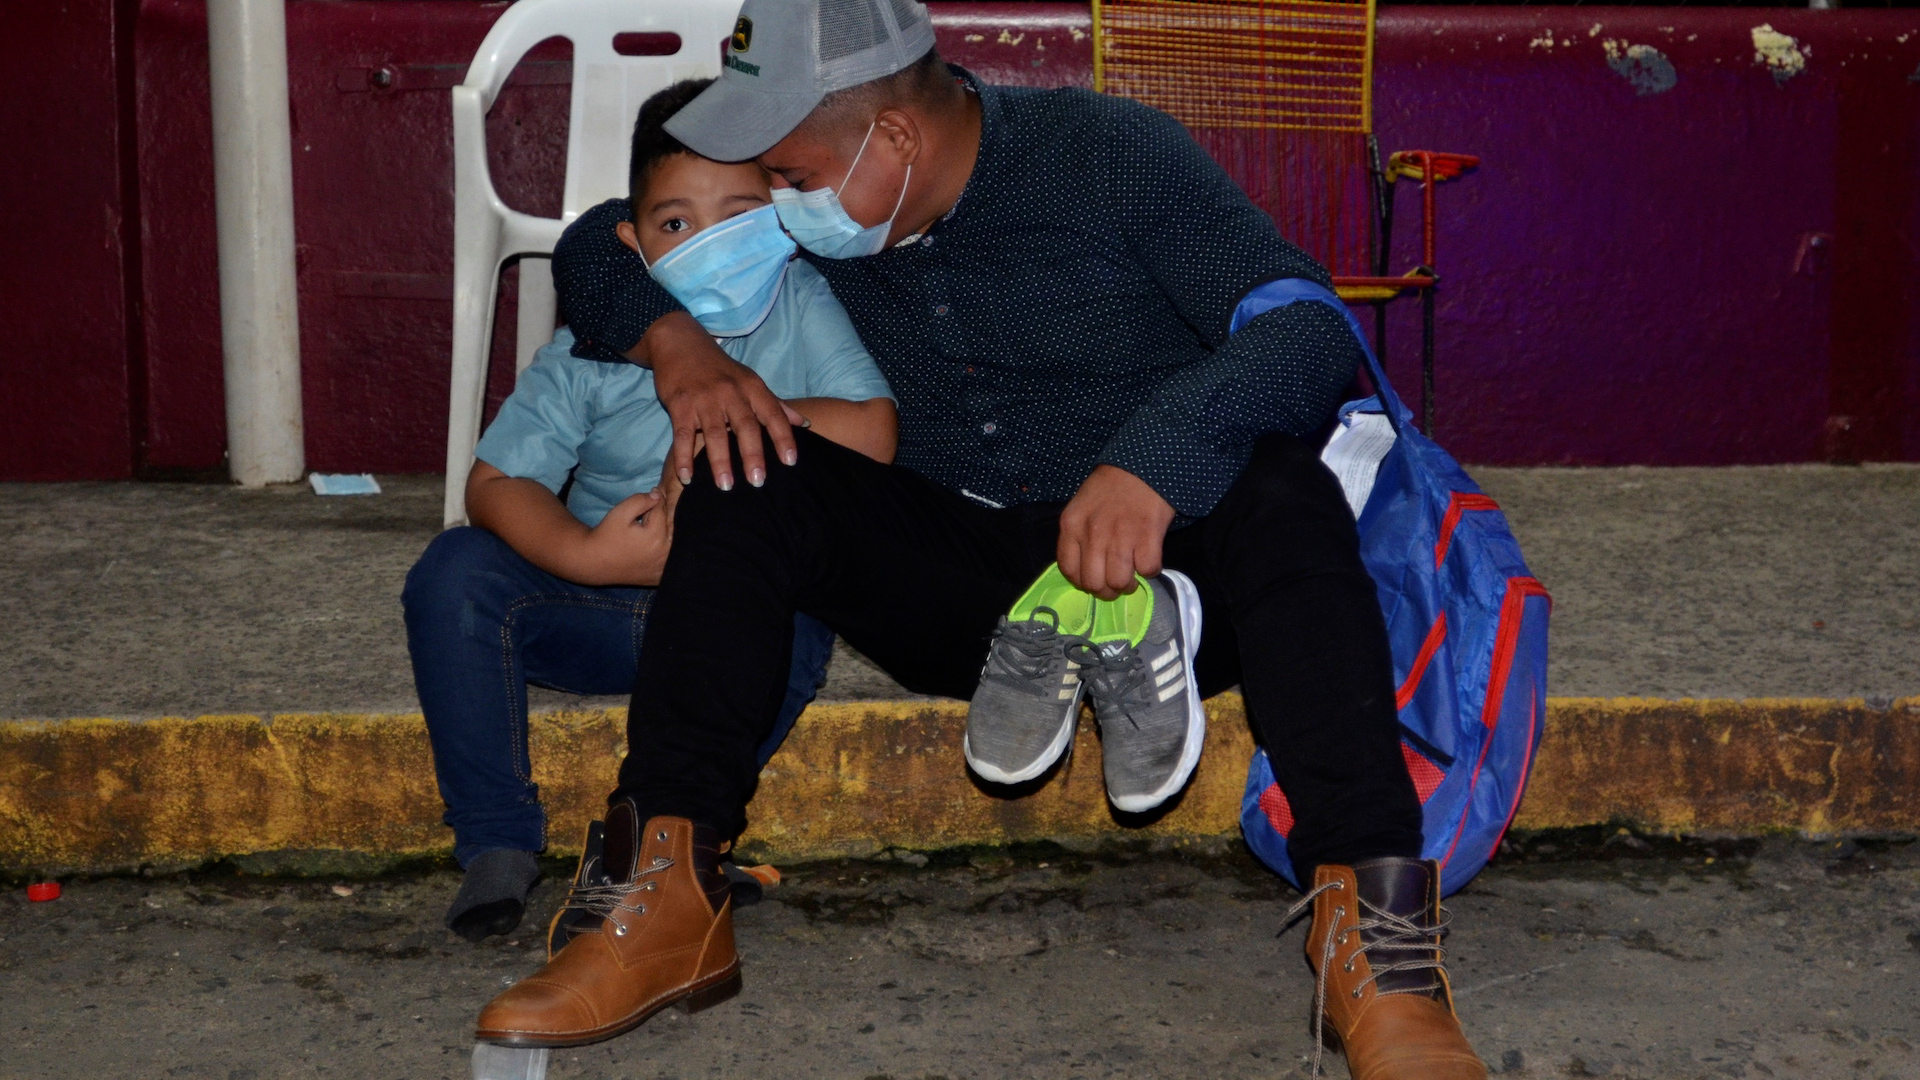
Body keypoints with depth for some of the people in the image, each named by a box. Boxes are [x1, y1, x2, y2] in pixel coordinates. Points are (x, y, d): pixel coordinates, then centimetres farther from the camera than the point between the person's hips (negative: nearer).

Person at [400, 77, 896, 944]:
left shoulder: (801, 308, -7)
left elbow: (872, 435, -22)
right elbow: (496, 482, -8)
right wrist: (583, 554, -26)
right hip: (602, 605, 2)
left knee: (792, 628, -36)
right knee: (453, 573, -21)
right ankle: (496, 843, -10)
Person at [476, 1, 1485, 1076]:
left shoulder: (1115, 154, -11)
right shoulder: (828, 210, 3)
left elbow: (1315, 327, -21)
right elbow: (597, 246, 11)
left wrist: (1156, 458, -39)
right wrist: (677, 345, -12)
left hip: (1159, 573, -4)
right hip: (959, 590, 4)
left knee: (1280, 490, -34)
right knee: (749, 471, -17)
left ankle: (1369, 934, -45)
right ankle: (671, 898, -25)